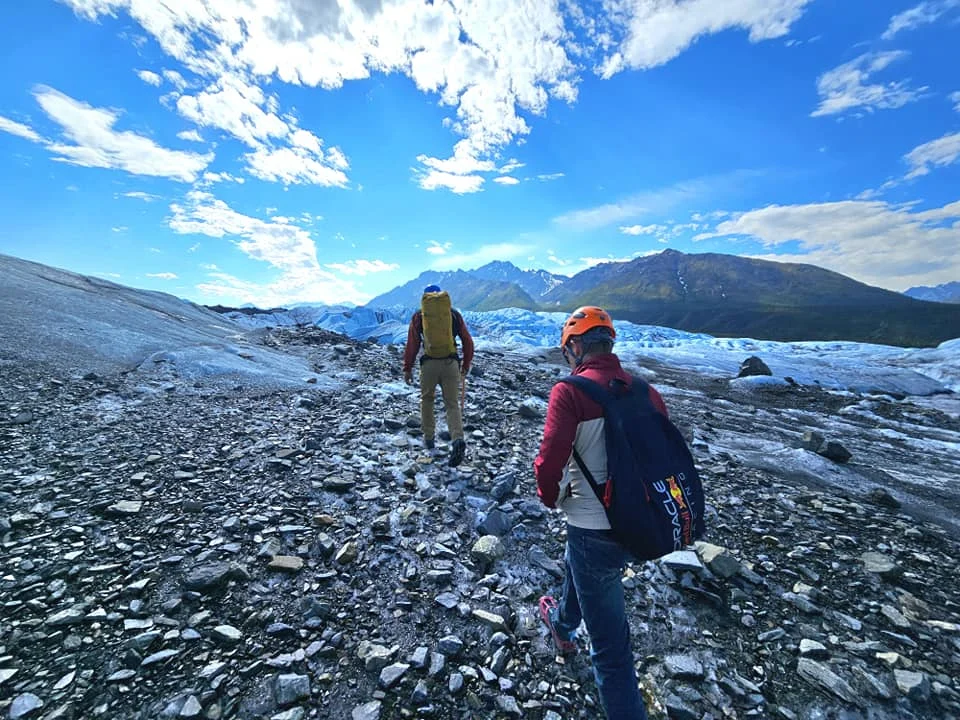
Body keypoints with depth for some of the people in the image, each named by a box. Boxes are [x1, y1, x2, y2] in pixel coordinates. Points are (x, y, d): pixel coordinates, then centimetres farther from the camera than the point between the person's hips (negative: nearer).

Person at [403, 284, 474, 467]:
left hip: (429, 364, 0)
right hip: (451, 363, 1)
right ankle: (458, 439, -13)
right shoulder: (454, 314, 9)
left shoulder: (419, 315, 6)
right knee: (452, 404, 8)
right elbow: (468, 342, 11)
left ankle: (429, 438, 29)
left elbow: (412, 344, 2)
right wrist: (466, 366, 22)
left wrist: (407, 368, 10)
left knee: (427, 400, 22)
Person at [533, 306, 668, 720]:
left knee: (610, 643, 13)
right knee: (574, 566, 35)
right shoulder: (644, 390, -2)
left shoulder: (570, 391, -22)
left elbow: (550, 463, -26)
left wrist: (550, 498, -4)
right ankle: (562, 624, 64)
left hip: (593, 529, -8)